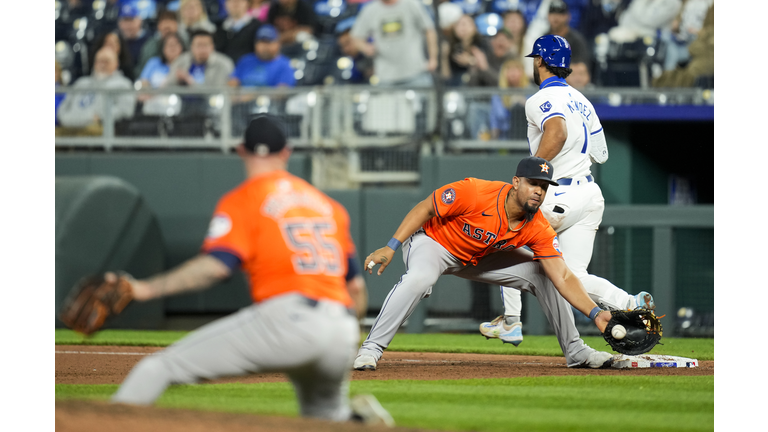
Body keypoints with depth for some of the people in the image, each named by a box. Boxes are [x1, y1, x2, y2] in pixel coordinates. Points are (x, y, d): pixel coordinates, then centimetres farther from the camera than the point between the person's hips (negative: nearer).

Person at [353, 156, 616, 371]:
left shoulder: (539, 230, -20)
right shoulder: (474, 193, -34)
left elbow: (563, 278, -23)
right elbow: (425, 209, -23)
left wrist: (595, 313, -37)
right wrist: (391, 248, -27)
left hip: (482, 259, 5)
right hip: (433, 241, -5)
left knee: (543, 275, -2)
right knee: (419, 279, -39)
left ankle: (575, 351, 15)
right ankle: (371, 349, -29)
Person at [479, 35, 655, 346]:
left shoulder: (541, 99, -8)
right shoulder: (581, 100, 20)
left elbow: (557, 132, -30)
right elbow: (600, 154, 20)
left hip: (562, 198, -8)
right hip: (592, 195, 8)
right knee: (574, 276, 8)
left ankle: (511, 322, 13)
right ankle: (631, 304, -15)